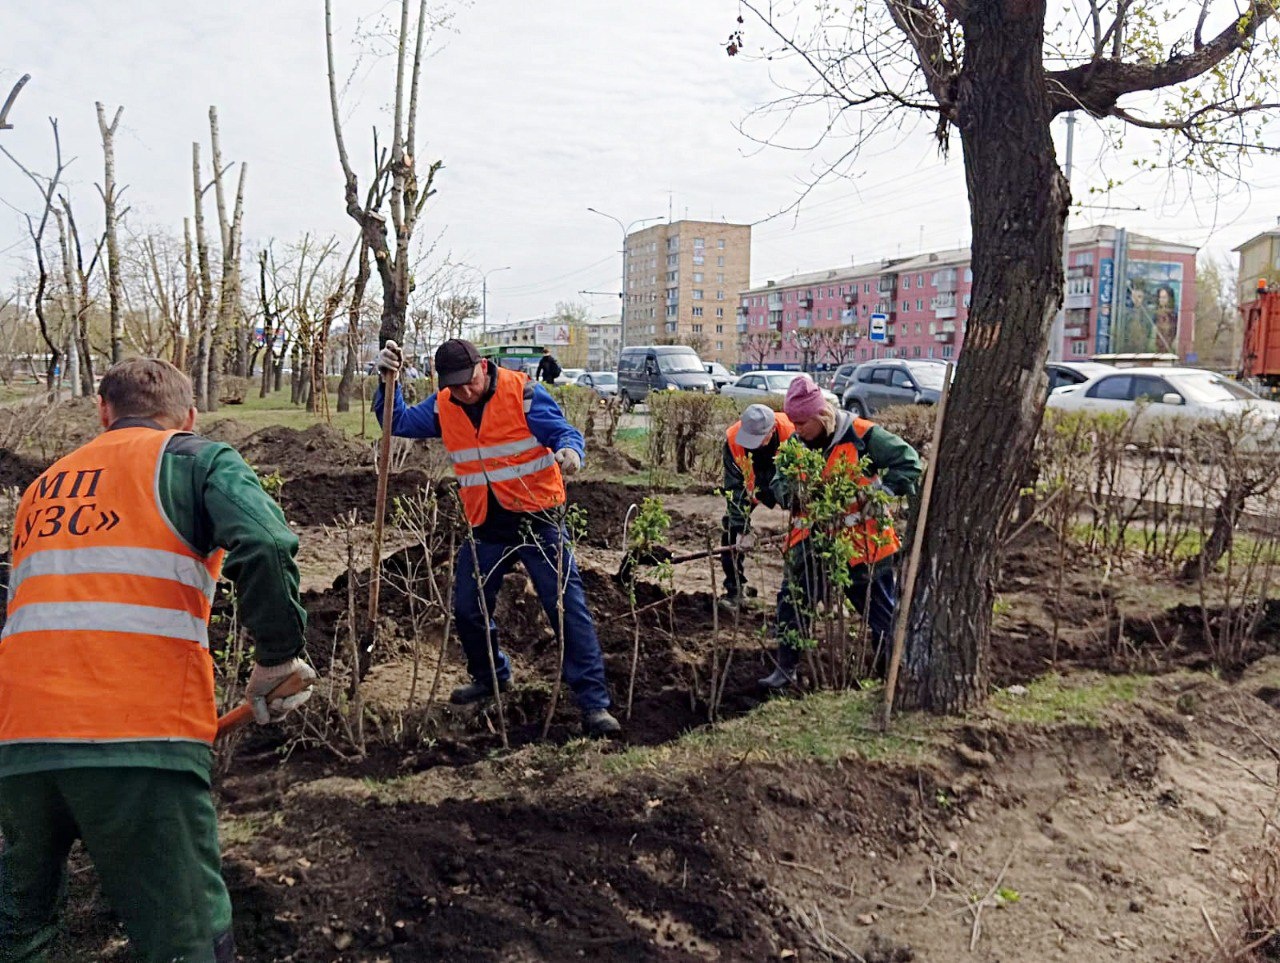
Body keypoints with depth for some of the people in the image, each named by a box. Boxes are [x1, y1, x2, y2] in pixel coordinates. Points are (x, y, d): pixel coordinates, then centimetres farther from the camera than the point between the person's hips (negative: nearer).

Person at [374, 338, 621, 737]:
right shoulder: (442, 408, 4)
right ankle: (491, 677, 39)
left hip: (538, 521, -5)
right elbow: (398, 422, 12)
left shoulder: (522, 392, -12)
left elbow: (565, 432, -17)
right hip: (487, 528, 6)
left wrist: (569, 450, -40)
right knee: (467, 609, 13)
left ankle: (594, 704, -3)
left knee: (568, 607, -8)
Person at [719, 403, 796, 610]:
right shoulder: (733, 438, -31)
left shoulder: (793, 432, -38)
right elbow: (735, 486, -26)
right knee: (731, 528, -7)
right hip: (751, 485, 2)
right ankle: (734, 588, 5)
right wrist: (741, 528, -29)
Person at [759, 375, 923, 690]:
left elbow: (909, 463, -12)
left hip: (862, 542, -4)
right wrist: (787, 491, -16)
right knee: (791, 602, 5)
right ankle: (785, 669, 20)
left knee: (880, 609, 9)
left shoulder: (862, 435, -15)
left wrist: (881, 492, -22)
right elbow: (778, 483, 8)